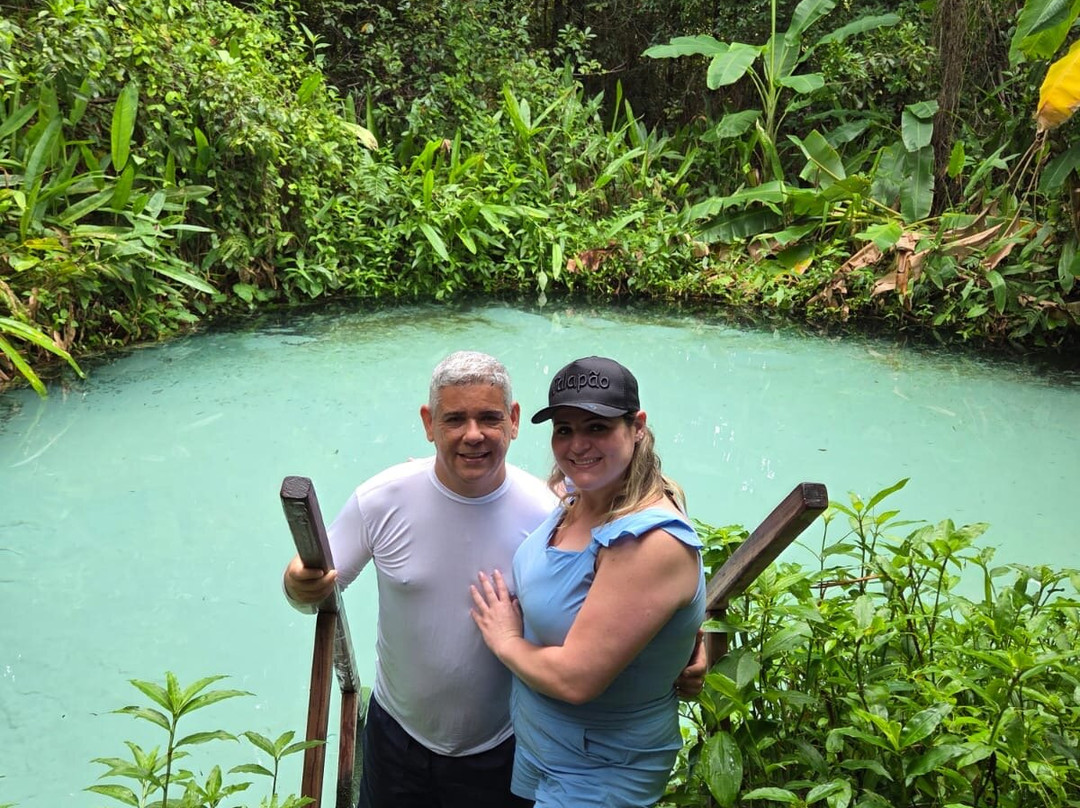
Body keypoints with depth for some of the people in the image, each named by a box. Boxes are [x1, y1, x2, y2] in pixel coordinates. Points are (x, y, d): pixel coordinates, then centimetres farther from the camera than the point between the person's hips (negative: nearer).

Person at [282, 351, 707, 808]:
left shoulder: (547, 517, -19)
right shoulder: (381, 500, -16)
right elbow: (317, 591, -5)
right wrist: (300, 585, -29)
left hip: (500, 751, -1)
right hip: (395, 732, 2)